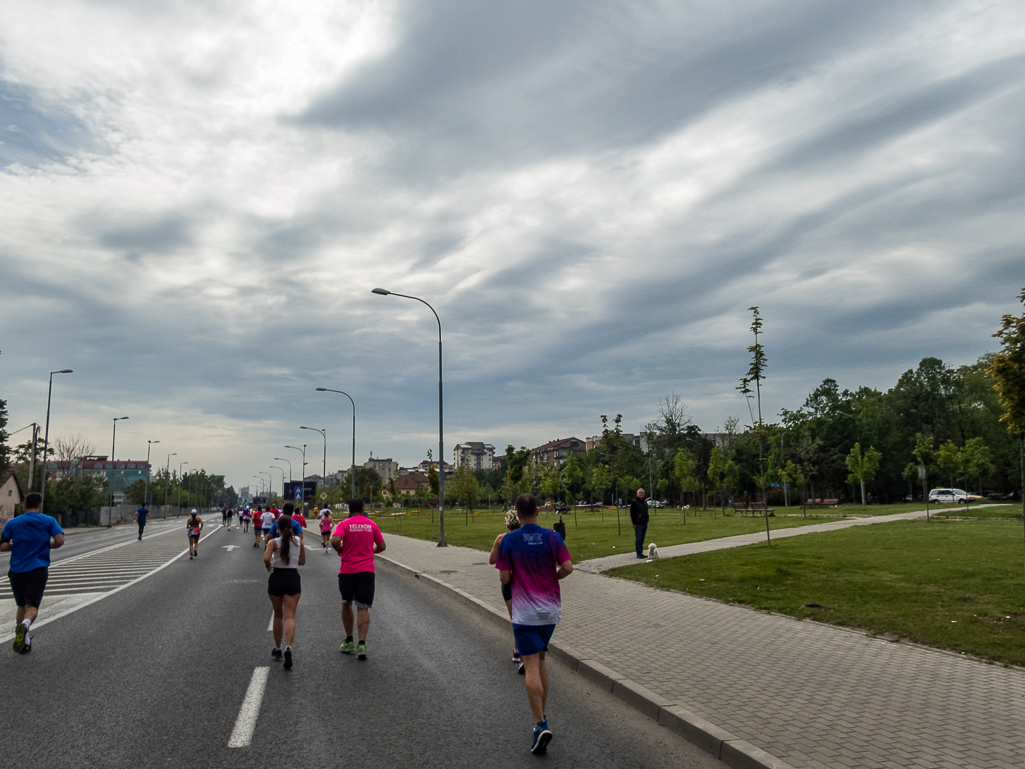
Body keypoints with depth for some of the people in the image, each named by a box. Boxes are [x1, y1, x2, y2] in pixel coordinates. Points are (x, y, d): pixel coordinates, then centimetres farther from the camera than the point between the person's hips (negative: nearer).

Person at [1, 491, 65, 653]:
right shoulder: (49, 521, 1)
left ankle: (23, 641, 18)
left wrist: (16, 545, 19)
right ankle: (25, 624, -35)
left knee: (21, 606, 18)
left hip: (17, 569, 2)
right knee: (32, 607, -3)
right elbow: (59, 540, -12)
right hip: (38, 569, -2)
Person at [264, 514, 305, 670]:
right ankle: (288, 648, -27)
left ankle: (277, 650, 28)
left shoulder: (273, 542, -5)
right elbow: (302, 562, 12)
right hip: (293, 578, 0)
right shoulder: (298, 541, 2)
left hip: (276, 578, 0)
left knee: (278, 615, 17)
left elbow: (266, 559, -21)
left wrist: (269, 566, -1)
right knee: (290, 616, -4)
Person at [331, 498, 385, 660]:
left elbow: (335, 540, -19)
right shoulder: (371, 525, 6)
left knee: (346, 604, 19)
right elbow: (381, 546, 10)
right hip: (367, 570, 1)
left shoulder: (344, 524, -2)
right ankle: (361, 644, -11)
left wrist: (340, 550, 2)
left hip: (347, 570, -1)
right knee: (363, 608, 2)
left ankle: (349, 642, 24)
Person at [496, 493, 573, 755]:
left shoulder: (509, 540, -8)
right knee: (540, 659, 21)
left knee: (531, 667, -3)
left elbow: (505, 578, -7)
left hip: (525, 612, -3)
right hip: (551, 609, 4)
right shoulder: (552, 536, -2)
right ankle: (543, 715, 27)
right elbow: (567, 567, -7)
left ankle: (541, 725, -12)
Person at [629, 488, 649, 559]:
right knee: (638, 539, -6)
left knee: (642, 539, 10)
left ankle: (641, 553, 14)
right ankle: (639, 554, -4)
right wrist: (634, 523, -14)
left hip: (644, 524, 7)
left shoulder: (645, 502, 16)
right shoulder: (634, 502, -6)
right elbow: (632, 513, -9)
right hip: (638, 524, -7)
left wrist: (647, 521, 17)